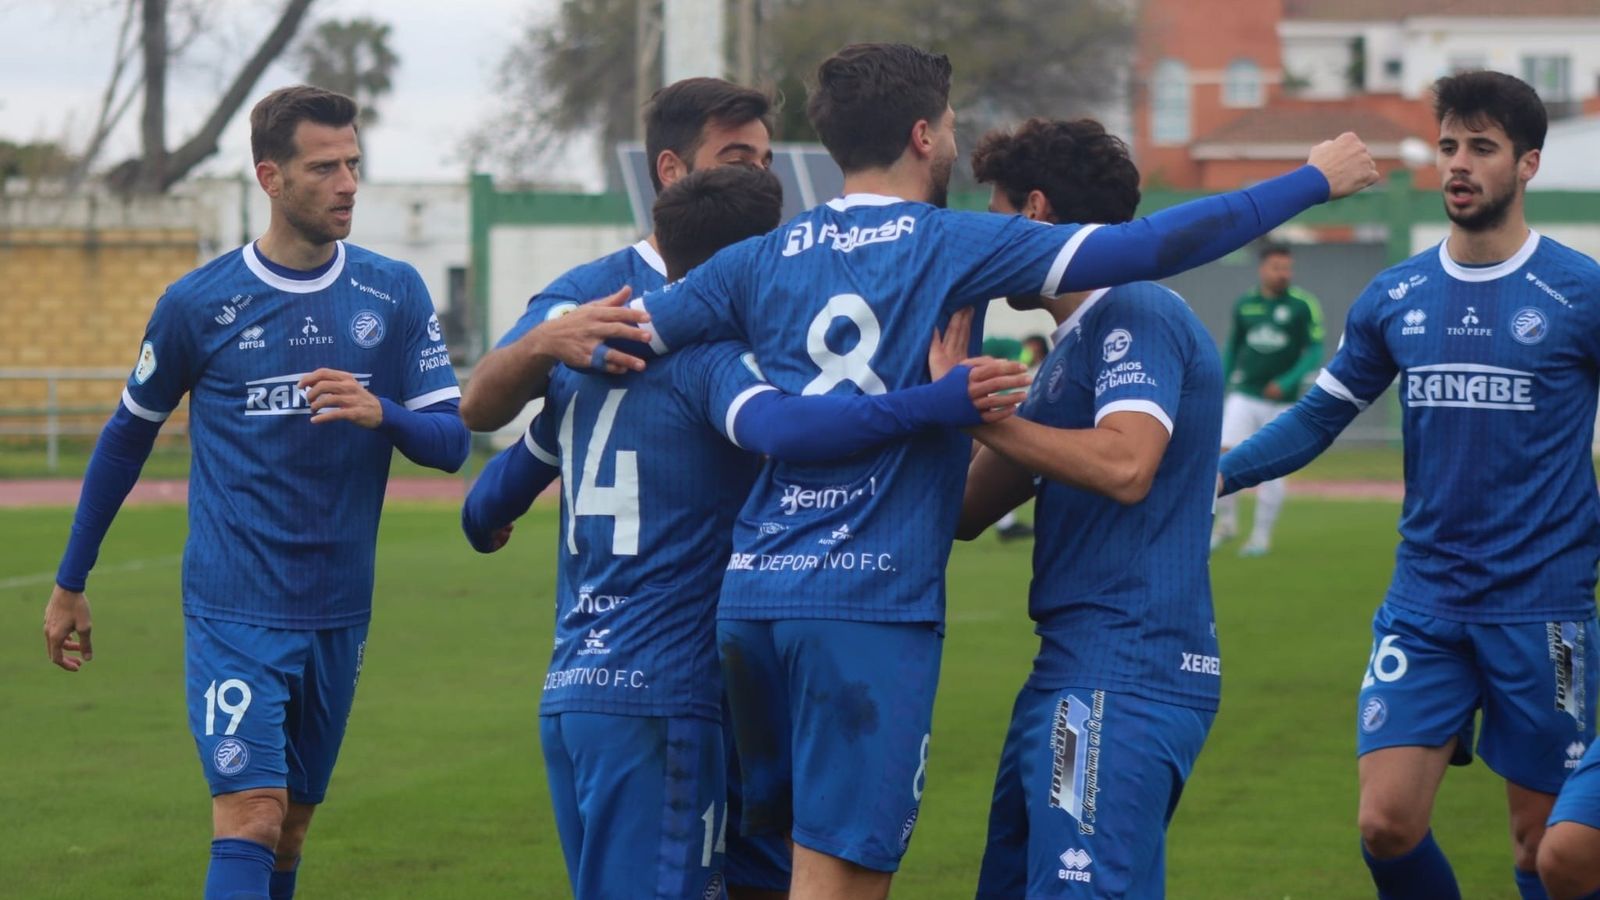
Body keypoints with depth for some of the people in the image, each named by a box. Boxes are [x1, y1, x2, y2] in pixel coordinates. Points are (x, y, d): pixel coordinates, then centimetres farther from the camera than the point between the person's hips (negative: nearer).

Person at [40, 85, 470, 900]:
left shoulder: (394, 293, 3)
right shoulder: (198, 302, -3)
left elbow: (451, 441, 2)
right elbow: (128, 436, 9)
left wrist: (380, 413, -21)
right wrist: (70, 582, 14)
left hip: (339, 614, 4)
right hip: (234, 611, -4)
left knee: (290, 829, 12)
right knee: (251, 816, -16)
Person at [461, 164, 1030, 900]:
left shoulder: (585, 368, 16)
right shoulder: (711, 361, -8)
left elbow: (488, 506, 28)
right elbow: (779, 427, -31)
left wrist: (486, 526, 51)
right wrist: (935, 405, -36)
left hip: (566, 697, 8)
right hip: (655, 699, -8)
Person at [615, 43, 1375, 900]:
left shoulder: (764, 259, 10)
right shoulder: (952, 246, -2)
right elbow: (1149, 247, -5)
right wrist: (1315, 180, 4)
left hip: (751, 593, 5)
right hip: (871, 600, -5)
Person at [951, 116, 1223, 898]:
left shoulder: (1137, 317, -8)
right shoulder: (1075, 342, 23)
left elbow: (1124, 464, -25)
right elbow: (968, 510, 23)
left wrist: (980, 412, -19)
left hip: (1126, 674, -11)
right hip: (1071, 671, 11)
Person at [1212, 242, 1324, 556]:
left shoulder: (1304, 306, -5)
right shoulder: (1243, 305, 6)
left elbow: (1315, 352, -7)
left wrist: (1287, 382, -19)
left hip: (1281, 401, -2)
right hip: (1244, 397, 2)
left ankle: (1261, 536, 14)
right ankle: (1226, 523, 7)